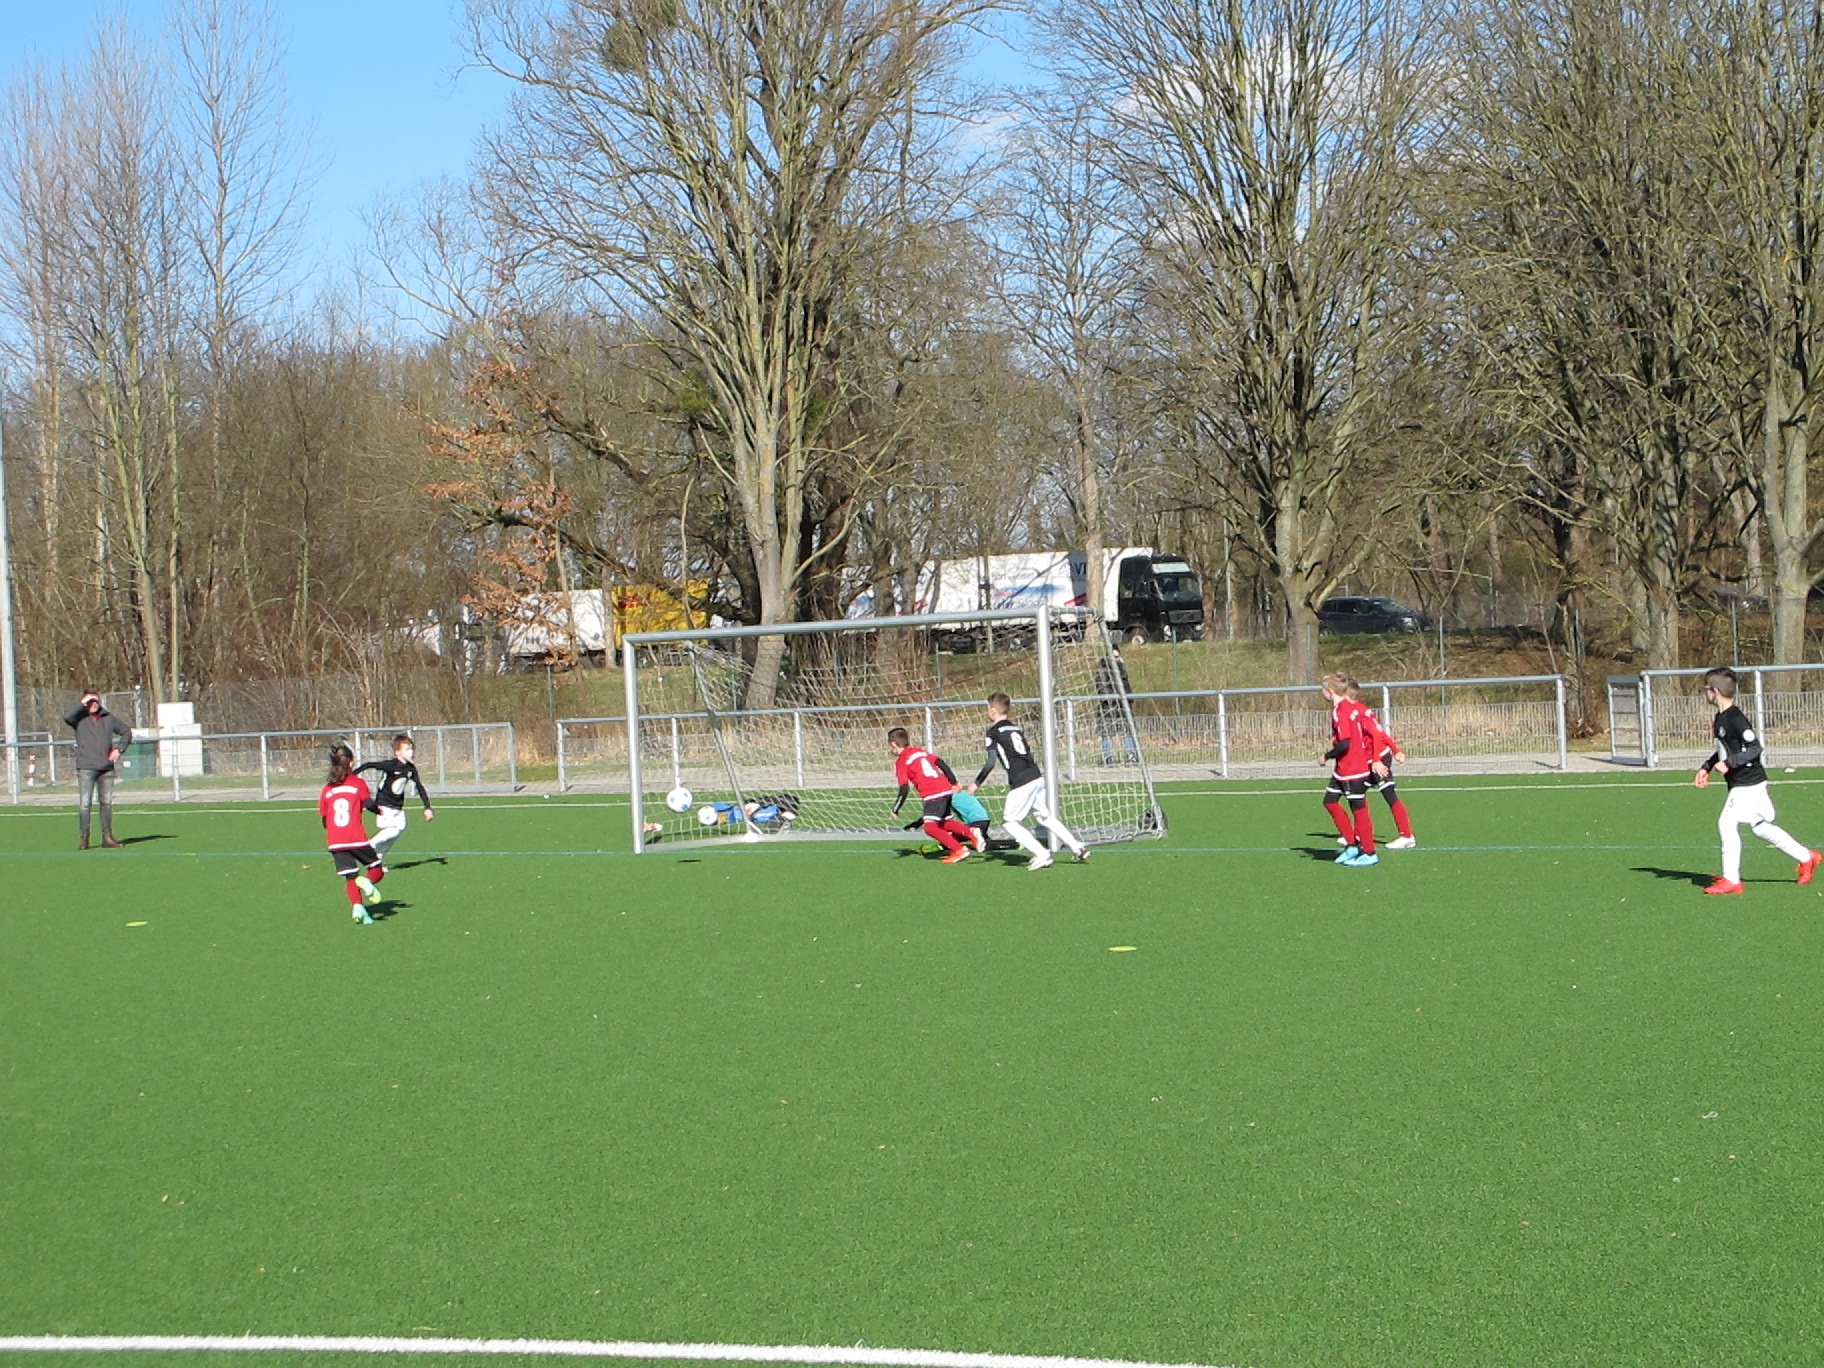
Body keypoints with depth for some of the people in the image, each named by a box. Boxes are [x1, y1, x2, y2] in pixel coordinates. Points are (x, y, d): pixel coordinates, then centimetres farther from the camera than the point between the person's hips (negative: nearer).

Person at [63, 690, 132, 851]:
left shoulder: (108, 718, 11)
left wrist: (118, 749, 9)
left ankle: (107, 837, 14)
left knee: (107, 803, 8)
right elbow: (67, 717, -23)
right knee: (85, 804, -7)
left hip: (106, 768, 4)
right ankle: (84, 838, -4)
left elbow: (127, 732, 22)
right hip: (86, 768, -4)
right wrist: (82, 703, -15)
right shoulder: (80, 718, 0)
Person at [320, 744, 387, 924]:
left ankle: (357, 906, -15)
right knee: (377, 869, 11)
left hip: (335, 842, 3)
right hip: (356, 838, -3)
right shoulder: (358, 782, 0)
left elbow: (324, 818, 13)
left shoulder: (327, 789, 11)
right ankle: (367, 882, -21)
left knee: (350, 877, 7)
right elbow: (368, 803, -11)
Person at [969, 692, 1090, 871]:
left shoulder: (994, 731, -4)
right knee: (1045, 817, 19)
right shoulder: (1016, 727, 18)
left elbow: (991, 762, -11)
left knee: (1010, 822, 3)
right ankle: (1077, 848, 16)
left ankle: (1041, 855, -6)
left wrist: (977, 783, -2)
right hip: (1037, 776, 8)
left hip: (1021, 783, -8)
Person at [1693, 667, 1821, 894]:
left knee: (1727, 823, -12)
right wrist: (1707, 768, 15)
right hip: (1740, 783, 10)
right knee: (1760, 826, 14)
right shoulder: (1721, 717, 10)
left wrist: (1728, 763, -29)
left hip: (1748, 783, -10)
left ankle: (1731, 880, -7)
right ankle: (1806, 857, 26)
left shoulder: (1735, 719, -20)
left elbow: (1755, 748, -23)